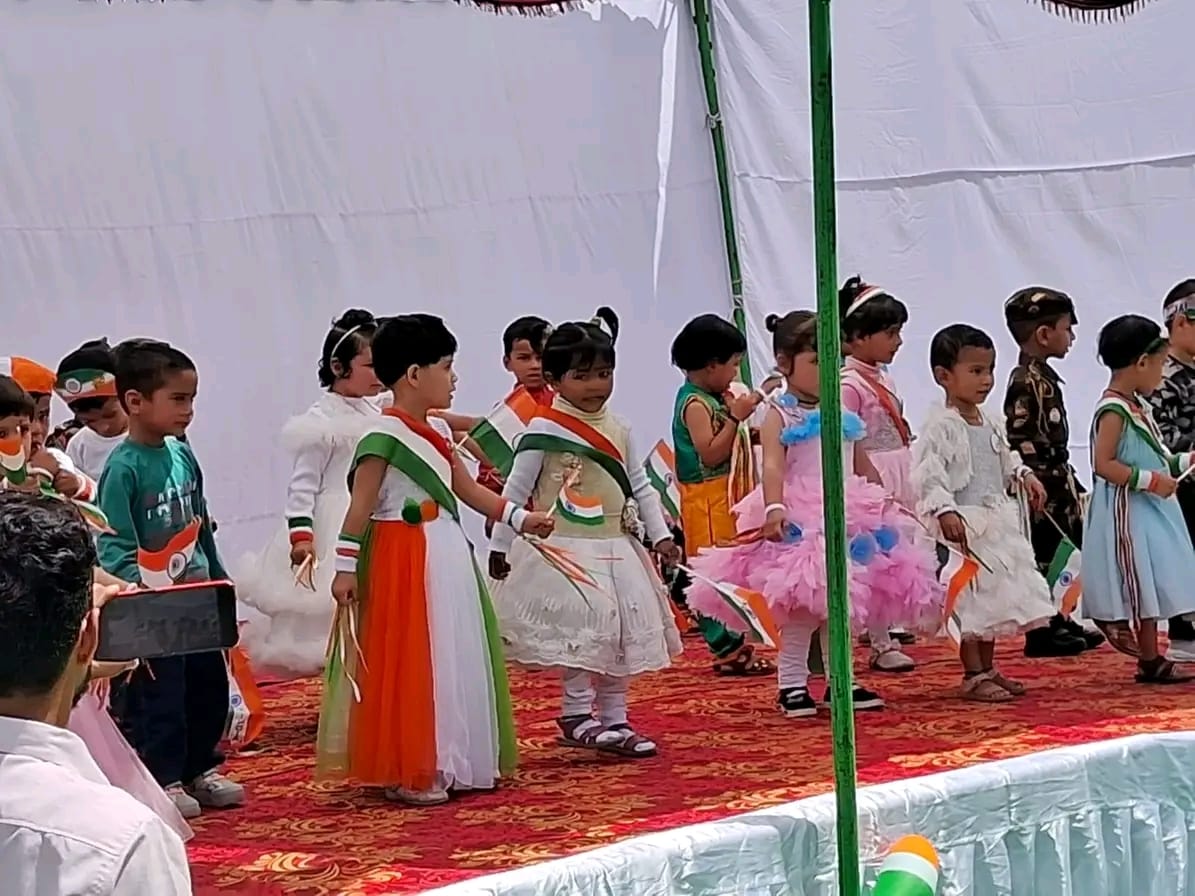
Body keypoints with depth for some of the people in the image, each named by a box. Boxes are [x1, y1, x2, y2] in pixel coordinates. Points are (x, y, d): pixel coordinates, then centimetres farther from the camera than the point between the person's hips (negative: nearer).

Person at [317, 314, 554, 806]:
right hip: (404, 561, -9)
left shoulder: (438, 430, 12)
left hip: (448, 553, 9)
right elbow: (360, 506, -15)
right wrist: (345, 566, -16)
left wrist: (519, 516, 10)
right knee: (411, 665, -5)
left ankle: (454, 761, 22)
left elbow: (468, 489, 18)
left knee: (457, 659, 13)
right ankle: (410, 773, 1)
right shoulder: (384, 435, -14)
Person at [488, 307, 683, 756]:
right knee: (583, 627, -15)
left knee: (625, 628, 7)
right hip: (566, 549, -7)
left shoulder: (617, 429, 9)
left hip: (617, 547, 7)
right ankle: (576, 715, -3)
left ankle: (614, 719, 15)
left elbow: (640, 485, 16)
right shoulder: (545, 430, -10)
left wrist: (660, 533, 9)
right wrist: (500, 546, -4)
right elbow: (515, 490, -6)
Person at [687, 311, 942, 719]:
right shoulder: (779, 415, -5)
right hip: (800, 525, -6)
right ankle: (791, 684, -1)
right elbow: (773, 465, -20)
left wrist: (885, 505, 22)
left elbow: (863, 466, 23)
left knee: (842, 606, 11)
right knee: (801, 607, -9)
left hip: (850, 522, 6)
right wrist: (774, 508, -35)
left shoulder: (841, 414, 13)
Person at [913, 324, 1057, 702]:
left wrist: (1023, 475, 11)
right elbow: (929, 474, -23)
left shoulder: (988, 424, 12)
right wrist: (944, 511, -33)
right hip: (962, 524, -9)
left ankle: (987, 670, 23)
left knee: (996, 597, 14)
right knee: (971, 600, -5)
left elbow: (1004, 458, 28)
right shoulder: (940, 427, -16)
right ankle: (973, 675, 2)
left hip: (995, 521, 9)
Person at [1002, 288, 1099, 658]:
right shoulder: (1027, 382, -18)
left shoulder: (1042, 378, 15)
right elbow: (1021, 440, -23)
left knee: (1058, 555, 15)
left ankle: (1057, 623, 24)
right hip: (1041, 492, -10)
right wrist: (1037, 488, -23)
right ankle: (1042, 631, 0)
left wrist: (1070, 485, 24)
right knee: (1043, 555, -5)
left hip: (1056, 488, 10)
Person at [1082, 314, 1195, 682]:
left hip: (1150, 512, 10)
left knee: (1150, 585, 12)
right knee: (1140, 584, -5)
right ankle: (1150, 661, 0)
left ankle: (1151, 658, 18)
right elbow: (1103, 464, -25)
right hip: (1129, 513, -10)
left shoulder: (1136, 407, 14)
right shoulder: (1113, 410, -17)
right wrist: (1150, 480, -25)